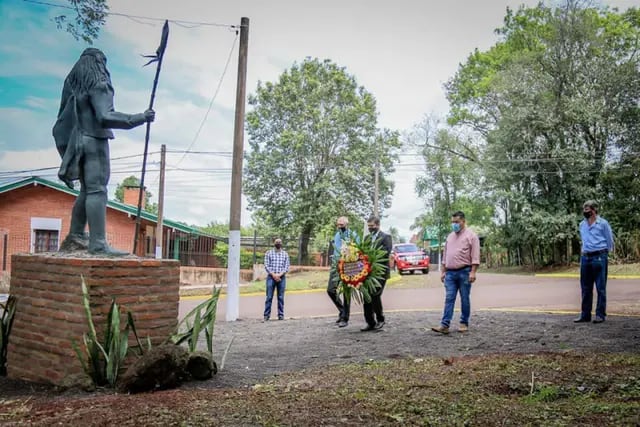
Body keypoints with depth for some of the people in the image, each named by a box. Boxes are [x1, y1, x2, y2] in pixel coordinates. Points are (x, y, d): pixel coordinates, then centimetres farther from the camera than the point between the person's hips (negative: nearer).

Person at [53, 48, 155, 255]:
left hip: (77, 141, 8)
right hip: (94, 140, -8)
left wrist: (66, 141, 23)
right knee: (97, 190, -12)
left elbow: (63, 116, 16)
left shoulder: (73, 82, 15)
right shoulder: (97, 83, -9)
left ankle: (76, 237, 18)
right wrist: (140, 118, -23)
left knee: (87, 190, 15)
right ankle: (98, 243, -16)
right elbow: (105, 116, -22)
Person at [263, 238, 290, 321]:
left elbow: (287, 267, 4)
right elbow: (266, 266, -1)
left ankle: (281, 315, 7)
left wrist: (279, 275, -11)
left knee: (281, 297, 3)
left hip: (281, 278, 1)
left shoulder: (285, 254, 10)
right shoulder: (268, 253, 6)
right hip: (271, 277, -1)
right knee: (269, 297, -3)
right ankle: (266, 315, 0)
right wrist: (273, 275, -12)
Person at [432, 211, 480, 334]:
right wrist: (443, 271, 15)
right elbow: (445, 255, 19)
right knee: (449, 299, -2)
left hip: (464, 272, -5)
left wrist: (473, 272, -16)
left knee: (465, 299, 3)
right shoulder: (450, 236, 16)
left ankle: (464, 323, 14)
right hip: (450, 273, 5)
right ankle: (445, 325, -7)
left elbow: (475, 256, -9)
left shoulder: (471, 236, -3)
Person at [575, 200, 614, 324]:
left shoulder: (603, 223, -4)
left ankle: (600, 314, 6)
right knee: (585, 288, 9)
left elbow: (609, 241, 2)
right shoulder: (582, 224, 12)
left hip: (599, 257, -5)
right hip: (585, 257, 6)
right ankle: (585, 314, 15)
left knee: (600, 288, -1)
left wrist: (603, 253, 7)